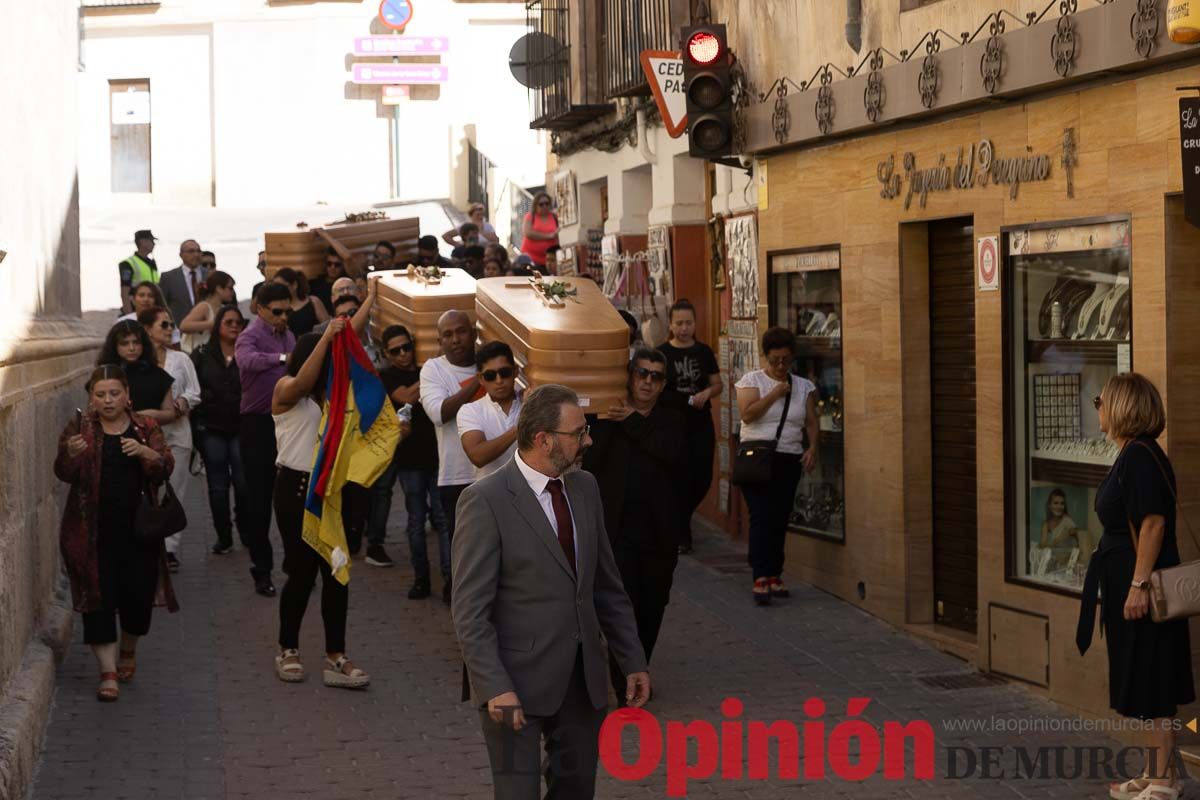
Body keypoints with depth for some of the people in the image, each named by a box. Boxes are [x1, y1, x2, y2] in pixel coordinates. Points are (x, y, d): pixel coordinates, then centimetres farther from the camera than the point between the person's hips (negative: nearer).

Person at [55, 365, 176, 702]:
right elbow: (64, 474, -7)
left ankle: (128, 651, 34)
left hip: (138, 528, 1)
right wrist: (70, 454, -29)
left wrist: (144, 452, -25)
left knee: (138, 593, 6)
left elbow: (165, 468, -5)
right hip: (93, 531, -1)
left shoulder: (146, 428, 4)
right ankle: (108, 672, -2)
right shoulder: (79, 427, 1)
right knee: (99, 597, -5)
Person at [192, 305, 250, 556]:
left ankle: (247, 533, 13)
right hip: (212, 429, 1)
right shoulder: (202, 355, 6)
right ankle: (223, 537, 14)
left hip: (241, 428, -1)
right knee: (218, 486, 5)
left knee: (243, 483, -3)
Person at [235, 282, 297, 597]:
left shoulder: (288, 336, 13)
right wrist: (282, 358, -49)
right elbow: (248, 360, -35)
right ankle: (262, 569, 5)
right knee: (260, 497, -1)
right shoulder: (250, 336, -10)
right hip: (258, 424, -6)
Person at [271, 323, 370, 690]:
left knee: (336, 571, -1)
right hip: (295, 486, -6)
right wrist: (327, 336, -32)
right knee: (303, 572, -1)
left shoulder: (327, 394, 16)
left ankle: (336, 658, 2)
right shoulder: (286, 389, -4)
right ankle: (288, 650, 19)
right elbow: (304, 381, -28)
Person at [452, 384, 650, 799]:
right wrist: (494, 687, -22)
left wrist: (632, 661, 13)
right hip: (519, 681, -6)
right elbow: (469, 609, -16)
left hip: (583, 678, 6)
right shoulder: (485, 501, -14)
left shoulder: (585, 488, 8)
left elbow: (607, 587, 15)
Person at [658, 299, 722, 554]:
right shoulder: (662, 353, -2)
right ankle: (680, 535, 10)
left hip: (701, 424, 3)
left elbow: (717, 384, 11)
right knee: (679, 479, -2)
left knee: (703, 478, 2)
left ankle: (682, 519, 30)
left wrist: (707, 393, -9)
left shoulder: (704, 352, 6)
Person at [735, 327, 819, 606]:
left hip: (789, 460, 4)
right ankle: (761, 579, -19)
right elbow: (747, 414, -12)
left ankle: (774, 576, 14)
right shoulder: (752, 380, 2)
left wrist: (812, 448, -7)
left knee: (780, 519, 5)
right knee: (762, 517, -13)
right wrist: (775, 394, -11)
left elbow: (812, 422, 9)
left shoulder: (804, 387, 12)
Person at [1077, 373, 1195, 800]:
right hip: (1126, 581, 10)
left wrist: (1139, 585, -24)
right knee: (1146, 685, 15)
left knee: (1150, 684, -4)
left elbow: (1154, 523, -23)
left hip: (1141, 584, -10)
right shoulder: (1132, 454, 13)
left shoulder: (1139, 456, -18)